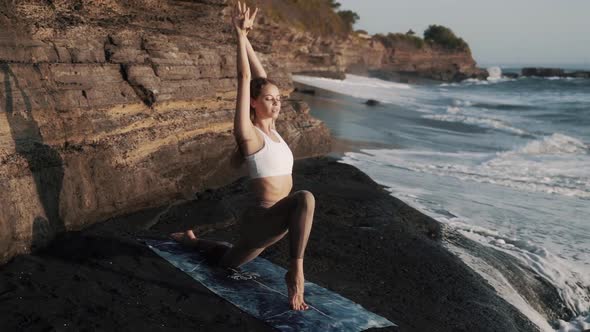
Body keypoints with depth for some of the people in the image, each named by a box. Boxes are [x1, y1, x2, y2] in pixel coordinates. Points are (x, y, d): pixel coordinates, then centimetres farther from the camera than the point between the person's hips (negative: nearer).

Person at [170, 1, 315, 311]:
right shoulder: (248, 134, -14)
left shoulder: (271, 129, 6)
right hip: (259, 219, -8)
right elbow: (244, 80, -18)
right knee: (305, 198, -37)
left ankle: (190, 240, 51)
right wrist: (240, 34, -14)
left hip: (274, 219, 8)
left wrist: (246, 37, 8)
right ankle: (295, 271, -27)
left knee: (228, 261, 29)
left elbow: (261, 78, 7)